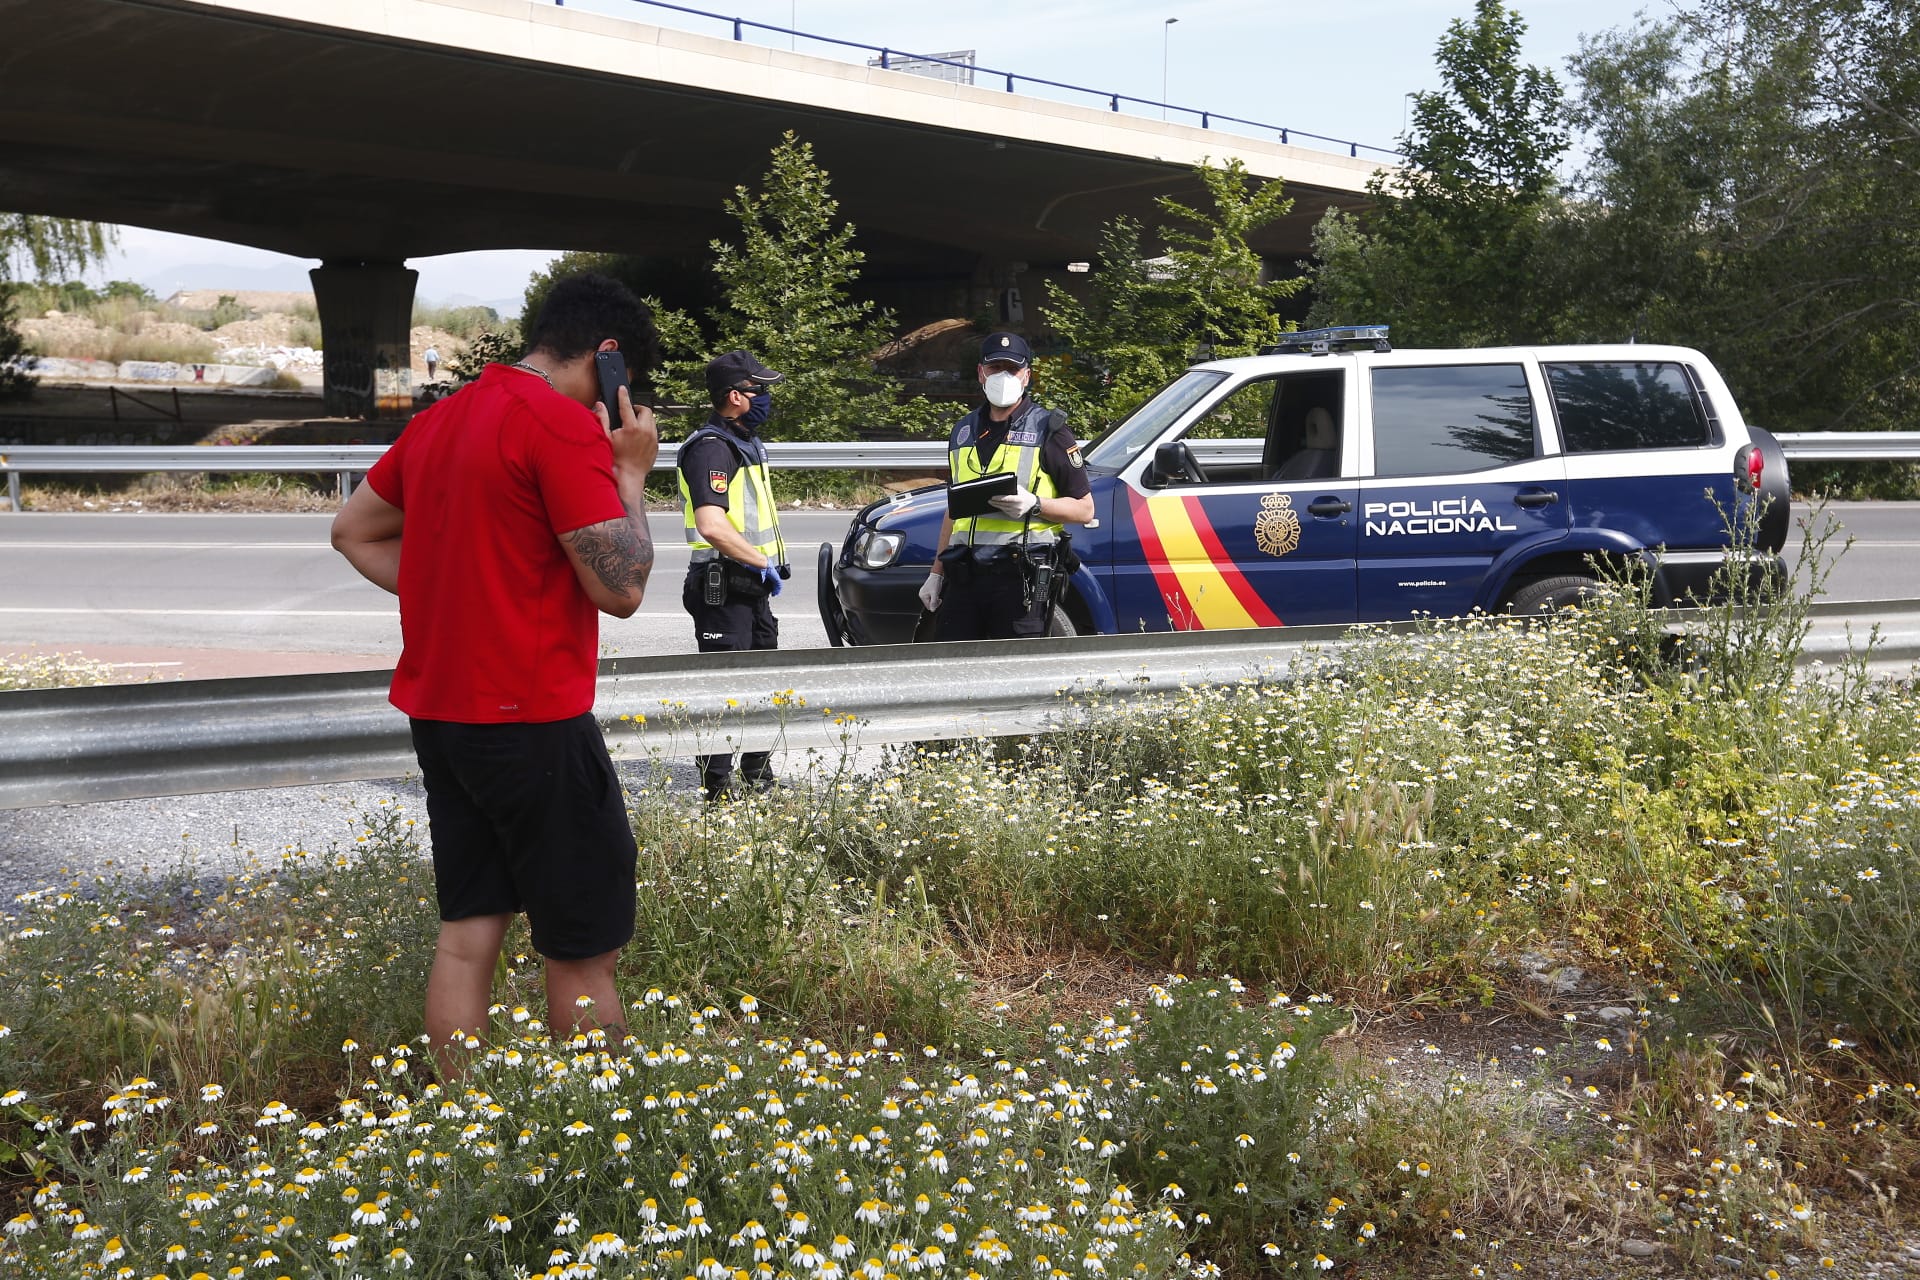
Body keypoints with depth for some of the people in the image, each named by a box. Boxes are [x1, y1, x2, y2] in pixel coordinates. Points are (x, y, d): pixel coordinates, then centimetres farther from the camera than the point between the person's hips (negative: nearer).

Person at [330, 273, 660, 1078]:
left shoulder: (440, 419, 11)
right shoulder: (567, 426, -15)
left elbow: (354, 531, 22)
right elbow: (621, 587, -17)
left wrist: (444, 594, 13)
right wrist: (631, 474, -4)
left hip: (440, 710, 8)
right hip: (531, 719, -8)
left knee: (468, 930, 13)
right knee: (584, 952, 1)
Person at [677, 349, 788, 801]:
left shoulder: (747, 443, 15)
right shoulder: (711, 448, -18)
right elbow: (712, 527, -29)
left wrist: (770, 567, 13)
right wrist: (763, 562, -19)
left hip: (753, 583, 10)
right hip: (723, 587, -10)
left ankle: (759, 776, 32)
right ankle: (717, 788, 2)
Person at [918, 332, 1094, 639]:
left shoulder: (1048, 430, 3)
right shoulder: (964, 432, 20)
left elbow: (1085, 509, 1)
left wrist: (1034, 504, -16)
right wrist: (936, 573, 20)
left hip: (1022, 575, -5)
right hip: (963, 576, 5)